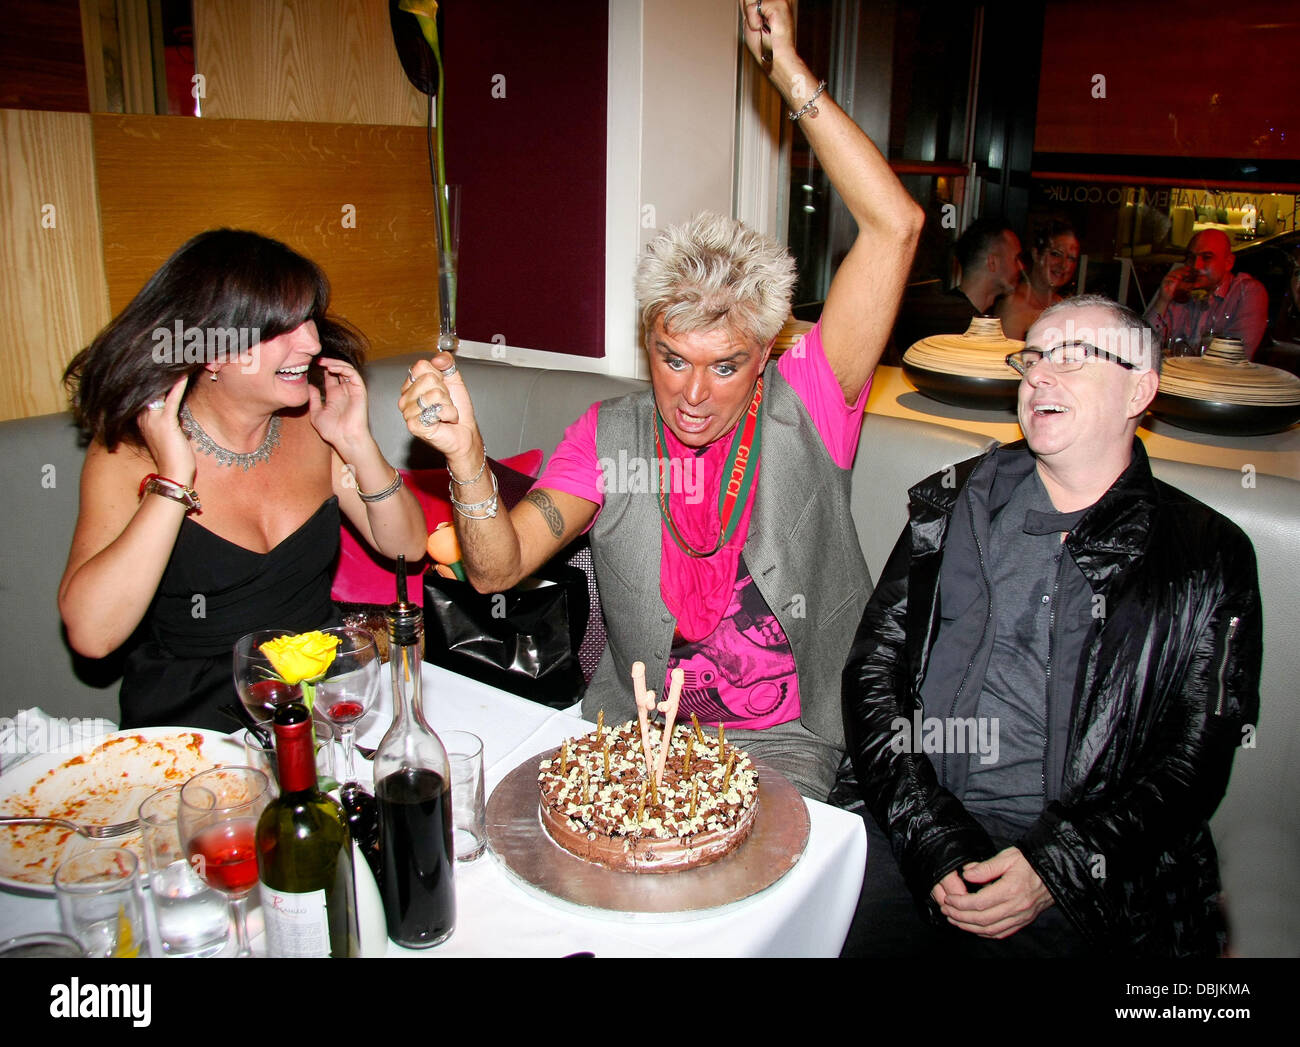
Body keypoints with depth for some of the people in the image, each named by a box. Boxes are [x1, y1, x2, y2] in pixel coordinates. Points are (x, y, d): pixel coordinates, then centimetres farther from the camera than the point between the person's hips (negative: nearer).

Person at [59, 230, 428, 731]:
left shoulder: (311, 425, 0)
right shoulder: (128, 450, -10)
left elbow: (406, 547, 4)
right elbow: (90, 633, -21)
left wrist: (358, 444, -9)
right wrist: (173, 481, -23)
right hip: (192, 719, -3)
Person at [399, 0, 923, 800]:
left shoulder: (802, 410, -9)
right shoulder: (609, 437, -2)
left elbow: (895, 225, -16)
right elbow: (498, 568, -9)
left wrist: (791, 73, -16)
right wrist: (467, 456, -28)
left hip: (784, 741, -2)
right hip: (633, 728, 2)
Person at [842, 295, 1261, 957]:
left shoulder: (1209, 558, 6)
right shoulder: (953, 504, 10)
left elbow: (1195, 758, 2)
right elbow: (873, 670, 3)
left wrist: (1055, 866, -13)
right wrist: (934, 840, -10)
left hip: (1089, 870, -1)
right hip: (911, 829, 2)